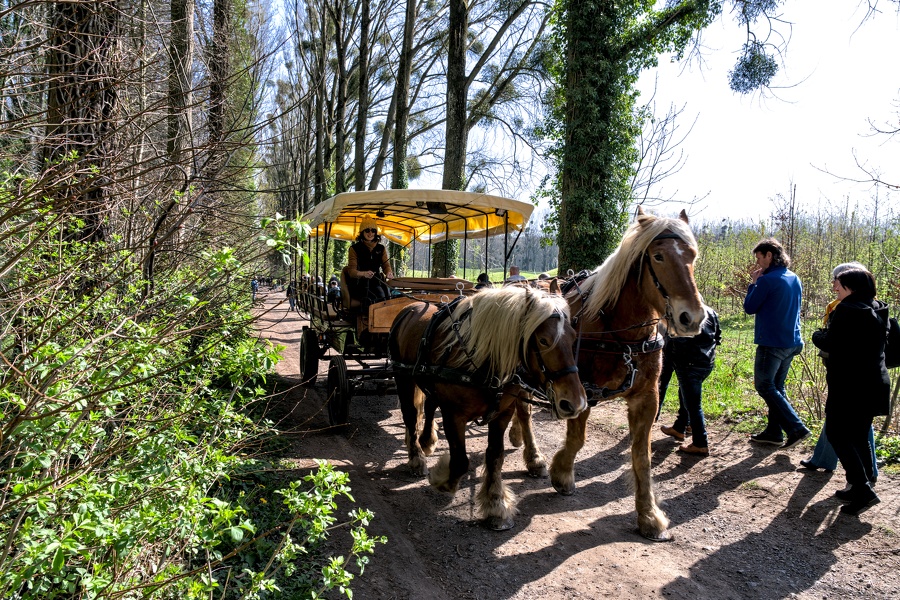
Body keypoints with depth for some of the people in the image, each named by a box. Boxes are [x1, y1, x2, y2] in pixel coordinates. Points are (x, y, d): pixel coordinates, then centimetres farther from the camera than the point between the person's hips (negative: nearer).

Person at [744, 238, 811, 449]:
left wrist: (753, 283, 0)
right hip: (792, 342, 9)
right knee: (776, 387, 15)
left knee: (764, 386, 0)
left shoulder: (767, 280, -16)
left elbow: (749, 307, -10)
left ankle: (796, 428, -5)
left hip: (772, 343, -9)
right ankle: (774, 431, 20)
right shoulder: (795, 279, 11)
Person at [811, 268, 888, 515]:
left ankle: (862, 488, -8)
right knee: (859, 436, 16)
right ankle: (860, 486, 21)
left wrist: (818, 335, 6)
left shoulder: (846, 310, -16)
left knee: (837, 434, -1)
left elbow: (829, 344, -14)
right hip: (874, 384, 8)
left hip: (849, 385, -8)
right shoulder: (878, 311, 10)